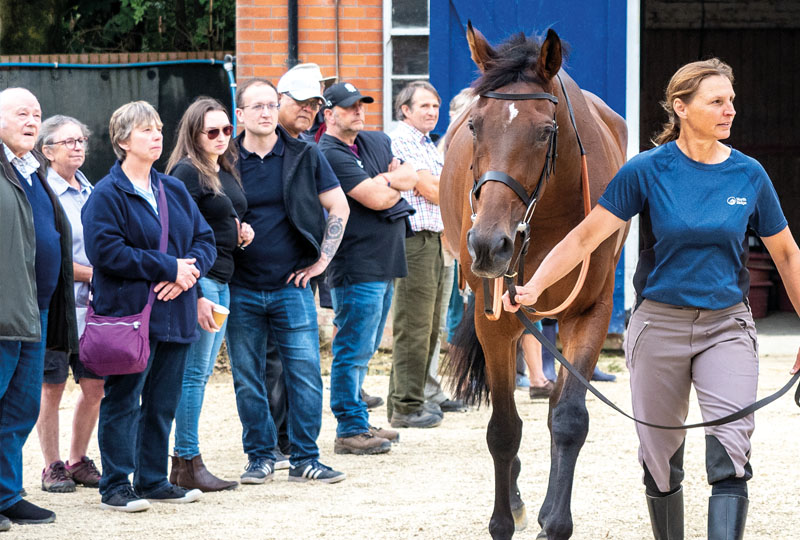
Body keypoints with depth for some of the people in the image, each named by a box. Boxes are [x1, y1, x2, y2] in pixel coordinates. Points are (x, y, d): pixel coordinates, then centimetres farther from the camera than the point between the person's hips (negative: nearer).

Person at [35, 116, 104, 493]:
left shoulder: (91, 193, 14)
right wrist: (90, 274, -14)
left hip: (92, 304, 6)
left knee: (94, 386, 6)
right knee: (51, 387, 1)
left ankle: (78, 461, 19)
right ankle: (52, 467, 9)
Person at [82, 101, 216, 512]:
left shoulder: (175, 191, 15)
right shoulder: (106, 195, -7)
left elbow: (204, 240, 14)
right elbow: (106, 250, -18)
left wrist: (190, 270, -9)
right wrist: (169, 267, -17)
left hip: (174, 313, 7)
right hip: (128, 313, -7)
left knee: (163, 401, 10)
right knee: (123, 400, -3)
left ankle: (153, 479, 19)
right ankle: (115, 486, 1)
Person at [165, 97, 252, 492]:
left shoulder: (227, 171, 16)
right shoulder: (186, 172, -11)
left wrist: (241, 231, 7)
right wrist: (196, 295, -20)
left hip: (221, 280, 9)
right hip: (197, 281, -9)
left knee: (201, 373, 9)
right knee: (194, 373, -7)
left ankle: (184, 460, 13)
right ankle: (188, 466, -5)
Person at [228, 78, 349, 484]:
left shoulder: (303, 157, 3)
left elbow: (339, 208, 8)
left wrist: (321, 260, 2)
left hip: (291, 286, 0)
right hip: (241, 290, 0)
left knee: (306, 374, -3)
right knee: (247, 380, 5)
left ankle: (305, 459, 6)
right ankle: (260, 456, 16)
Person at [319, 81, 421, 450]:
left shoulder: (378, 142, 15)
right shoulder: (330, 154, -13)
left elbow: (410, 178, 8)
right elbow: (375, 198, -18)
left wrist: (384, 181, -10)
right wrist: (394, 184, 1)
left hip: (384, 263, 9)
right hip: (356, 265, -9)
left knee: (363, 350, 15)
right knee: (353, 350, -6)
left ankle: (358, 423, 22)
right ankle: (350, 431, -3)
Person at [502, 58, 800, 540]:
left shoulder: (749, 175, -1)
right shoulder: (647, 171, -7)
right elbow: (586, 237, -8)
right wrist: (533, 287, -19)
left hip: (726, 325, 0)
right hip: (660, 322, 0)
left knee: (731, 454, -16)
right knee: (661, 459, 10)